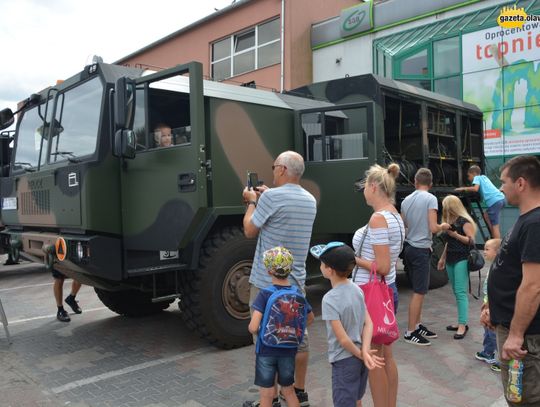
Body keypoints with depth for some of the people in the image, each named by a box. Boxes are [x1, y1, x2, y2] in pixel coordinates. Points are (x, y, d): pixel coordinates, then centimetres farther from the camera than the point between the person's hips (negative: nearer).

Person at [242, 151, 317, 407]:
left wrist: (252, 202, 9)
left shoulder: (271, 197, -16)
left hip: (267, 282, -7)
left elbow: (250, 231, -6)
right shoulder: (310, 200, 7)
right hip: (296, 281, 7)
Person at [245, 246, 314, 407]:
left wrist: (258, 331, -3)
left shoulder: (265, 294, -19)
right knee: (288, 390, 23)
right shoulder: (298, 293, -5)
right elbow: (310, 318, 12)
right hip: (289, 351, 4)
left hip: (266, 350, -4)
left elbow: (253, 327, -24)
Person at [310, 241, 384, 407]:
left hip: (344, 360, -7)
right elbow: (368, 323, -4)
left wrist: (360, 354, -8)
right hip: (359, 357, 7)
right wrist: (365, 351, -12)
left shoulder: (330, 299, -24)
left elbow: (343, 339, -22)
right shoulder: (356, 289, -3)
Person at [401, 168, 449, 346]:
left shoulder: (406, 200, 8)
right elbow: (433, 228, -15)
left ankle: (417, 326, 26)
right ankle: (410, 332, 4)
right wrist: (443, 226, 5)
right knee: (419, 292, -1)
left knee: (418, 290, 17)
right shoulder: (430, 199, -10)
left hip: (408, 248, 7)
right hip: (421, 249, -7)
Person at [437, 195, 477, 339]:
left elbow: (472, 240, -14)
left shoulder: (464, 221, -9)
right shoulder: (448, 221, 15)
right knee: (456, 292, 9)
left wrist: (455, 234, -18)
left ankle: (463, 325, -8)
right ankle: (461, 322, 15)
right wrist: (442, 258, 22)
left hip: (462, 260, -8)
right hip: (450, 260, 8)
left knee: (461, 292, -10)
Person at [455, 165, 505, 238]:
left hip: (495, 201, -9)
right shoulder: (484, 177, 29)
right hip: (501, 199, 9)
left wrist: (463, 188, 1)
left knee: (494, 225, -6)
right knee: (486, 215, 24)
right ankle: (494, 236, 21)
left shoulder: (477, 177, 6)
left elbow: (475, 189, -10)